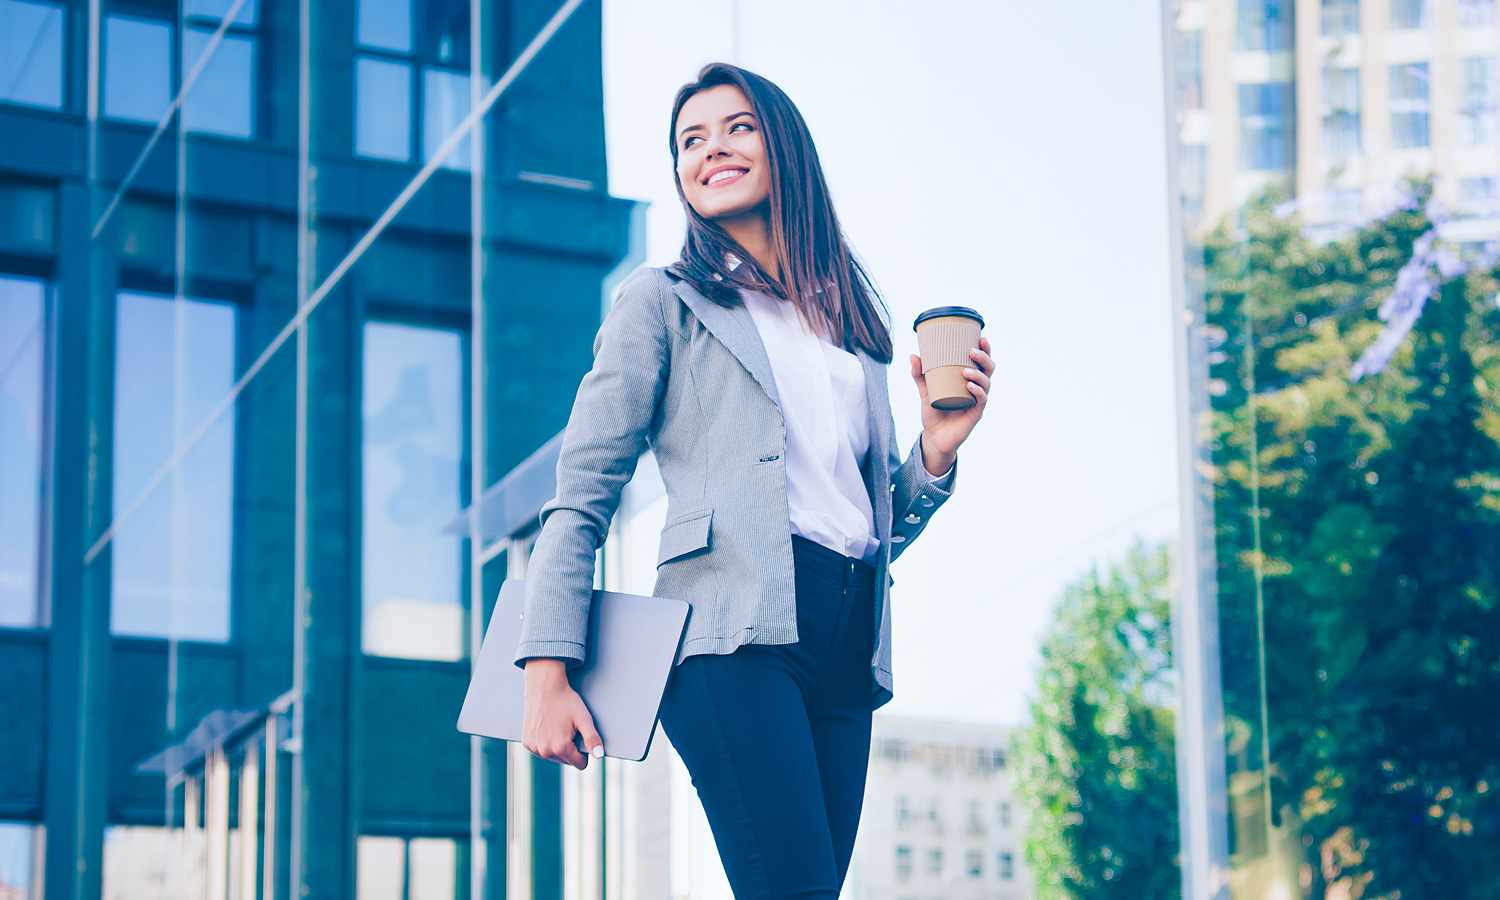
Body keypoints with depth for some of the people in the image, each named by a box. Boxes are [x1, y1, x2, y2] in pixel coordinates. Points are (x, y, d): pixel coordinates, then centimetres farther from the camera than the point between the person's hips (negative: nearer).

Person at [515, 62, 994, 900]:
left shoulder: (851, 330, 24)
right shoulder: (664, 302, 10)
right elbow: (582, 495, 2)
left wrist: (936, 453, 6)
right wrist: (547, 671, -8)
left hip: (846, 650, 5)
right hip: (734, 632, -5)